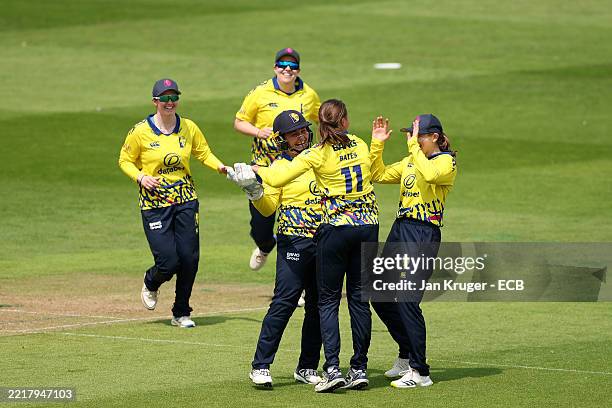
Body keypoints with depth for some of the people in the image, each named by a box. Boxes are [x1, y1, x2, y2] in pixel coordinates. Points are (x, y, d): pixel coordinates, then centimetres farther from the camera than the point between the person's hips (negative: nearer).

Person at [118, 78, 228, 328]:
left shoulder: (189, 128, 3)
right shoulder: (141, 132, -6)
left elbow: (203, 153, 14)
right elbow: (125, 160, 3)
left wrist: (220, 167, -4)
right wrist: (140, 177, -14)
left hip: (186, 201, 3)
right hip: (154, 203, -3)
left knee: (189, 258, -2)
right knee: (168, 262, -11)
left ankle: (181, 313, 17)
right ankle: (151, 284, 28)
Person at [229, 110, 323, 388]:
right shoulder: (279, 167, 0)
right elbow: (268, 208, -8)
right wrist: (254, 191, -25)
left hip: (322, 240, 5)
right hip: (293, 241, -5)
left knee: (318, 305, 7)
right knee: (284, 302, -13)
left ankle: (307, 368, 16)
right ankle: (260, 367, -11)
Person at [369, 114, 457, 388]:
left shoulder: (446, 162, -7)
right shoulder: (410, 161, 19)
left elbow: (429, 174, -28)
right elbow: (379, 175, 24)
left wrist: (414, 145, -23)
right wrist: (377, 144, 14)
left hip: (424, 235, -9)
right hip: (399, 231, 9)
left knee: (407, 300, -16)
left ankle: (420, 372, -10)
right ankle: (408, 355, 27)